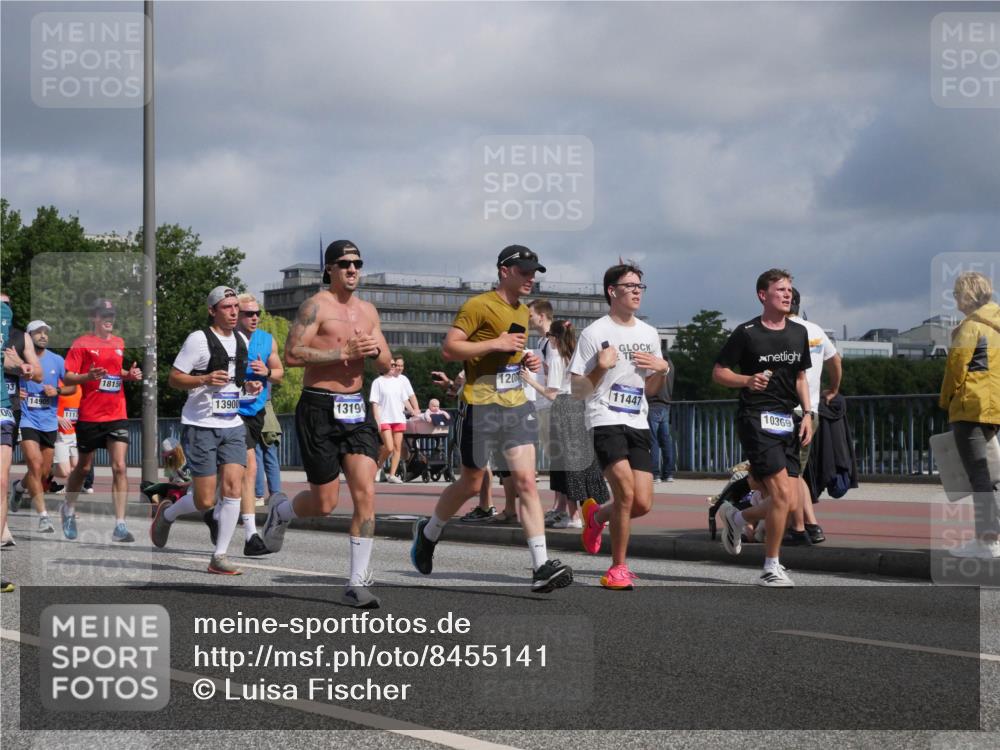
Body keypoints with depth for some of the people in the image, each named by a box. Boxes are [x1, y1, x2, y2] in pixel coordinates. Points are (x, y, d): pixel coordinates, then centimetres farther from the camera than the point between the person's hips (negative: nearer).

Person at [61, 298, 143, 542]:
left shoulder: (119, 343, 11)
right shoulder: (82, 344, -5)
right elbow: (67, 377, -9)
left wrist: (129, 375, 5)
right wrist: (88, 377, -26)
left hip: (117, 415, 3)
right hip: (89, 417, -3)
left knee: (119, 468, -9)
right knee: (84, 467, 12)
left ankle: (120, 526, -11)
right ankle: (69, 510, 38)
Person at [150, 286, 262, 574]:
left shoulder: (242, 340, 12)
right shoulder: (199, 339, -9)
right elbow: (173, 378, -8)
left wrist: (251, 386, 5)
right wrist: (204, 379, -24)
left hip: (233, 426, 6)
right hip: (201, 426, -6)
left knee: (233, 490, -9)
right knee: (205, 501, -5)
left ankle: (219, 556, 0)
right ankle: (167, 513, 28)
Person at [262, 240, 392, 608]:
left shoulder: (367, 310, 14)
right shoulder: (316, 306, -7)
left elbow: (387, 366, 17)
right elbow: (292, 355, -18)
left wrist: (375, 350, -6)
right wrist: (345, 351, -21)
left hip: (356, 409, 5)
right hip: (320, 408, -5)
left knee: (366, 494, -8)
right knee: (325, 502, 1)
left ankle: (357, 583, -4)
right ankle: (280, 509, 35)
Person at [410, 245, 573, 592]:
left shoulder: (523, 312, 17)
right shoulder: (479, 306, -9)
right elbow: (449, 348, -15)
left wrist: (526, 361, 11)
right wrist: (496, 344, -19)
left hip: (516, 404, 6)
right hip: (482, 405, -6)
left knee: (526, 481, -6)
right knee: (471, 484, 5)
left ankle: (541, 567, -13)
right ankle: (428, 531, 34)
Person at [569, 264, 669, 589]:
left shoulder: (649, 334, 14)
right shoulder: (595, 333, -4)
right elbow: (578, 390, -4)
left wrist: (662, 369, 2)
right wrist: (601, 367, -19)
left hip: (638, 423, 6)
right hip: (605, 420, -6)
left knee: (643, 503, -2)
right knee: (626, 491, -19)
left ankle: (596, 515, 31)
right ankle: (618, 568, -4)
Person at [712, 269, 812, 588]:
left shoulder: (799, 333, 13)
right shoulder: (746, 332, -6)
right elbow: (718, 372, 0)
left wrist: (807, 413, 10)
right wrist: (747, 380, -18)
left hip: (786, 421, 7)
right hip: (756, 418, -7)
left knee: (788, 500, 2)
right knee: (782, 493, -16)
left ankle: (736, 517, 30)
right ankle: (771, 569, -4)